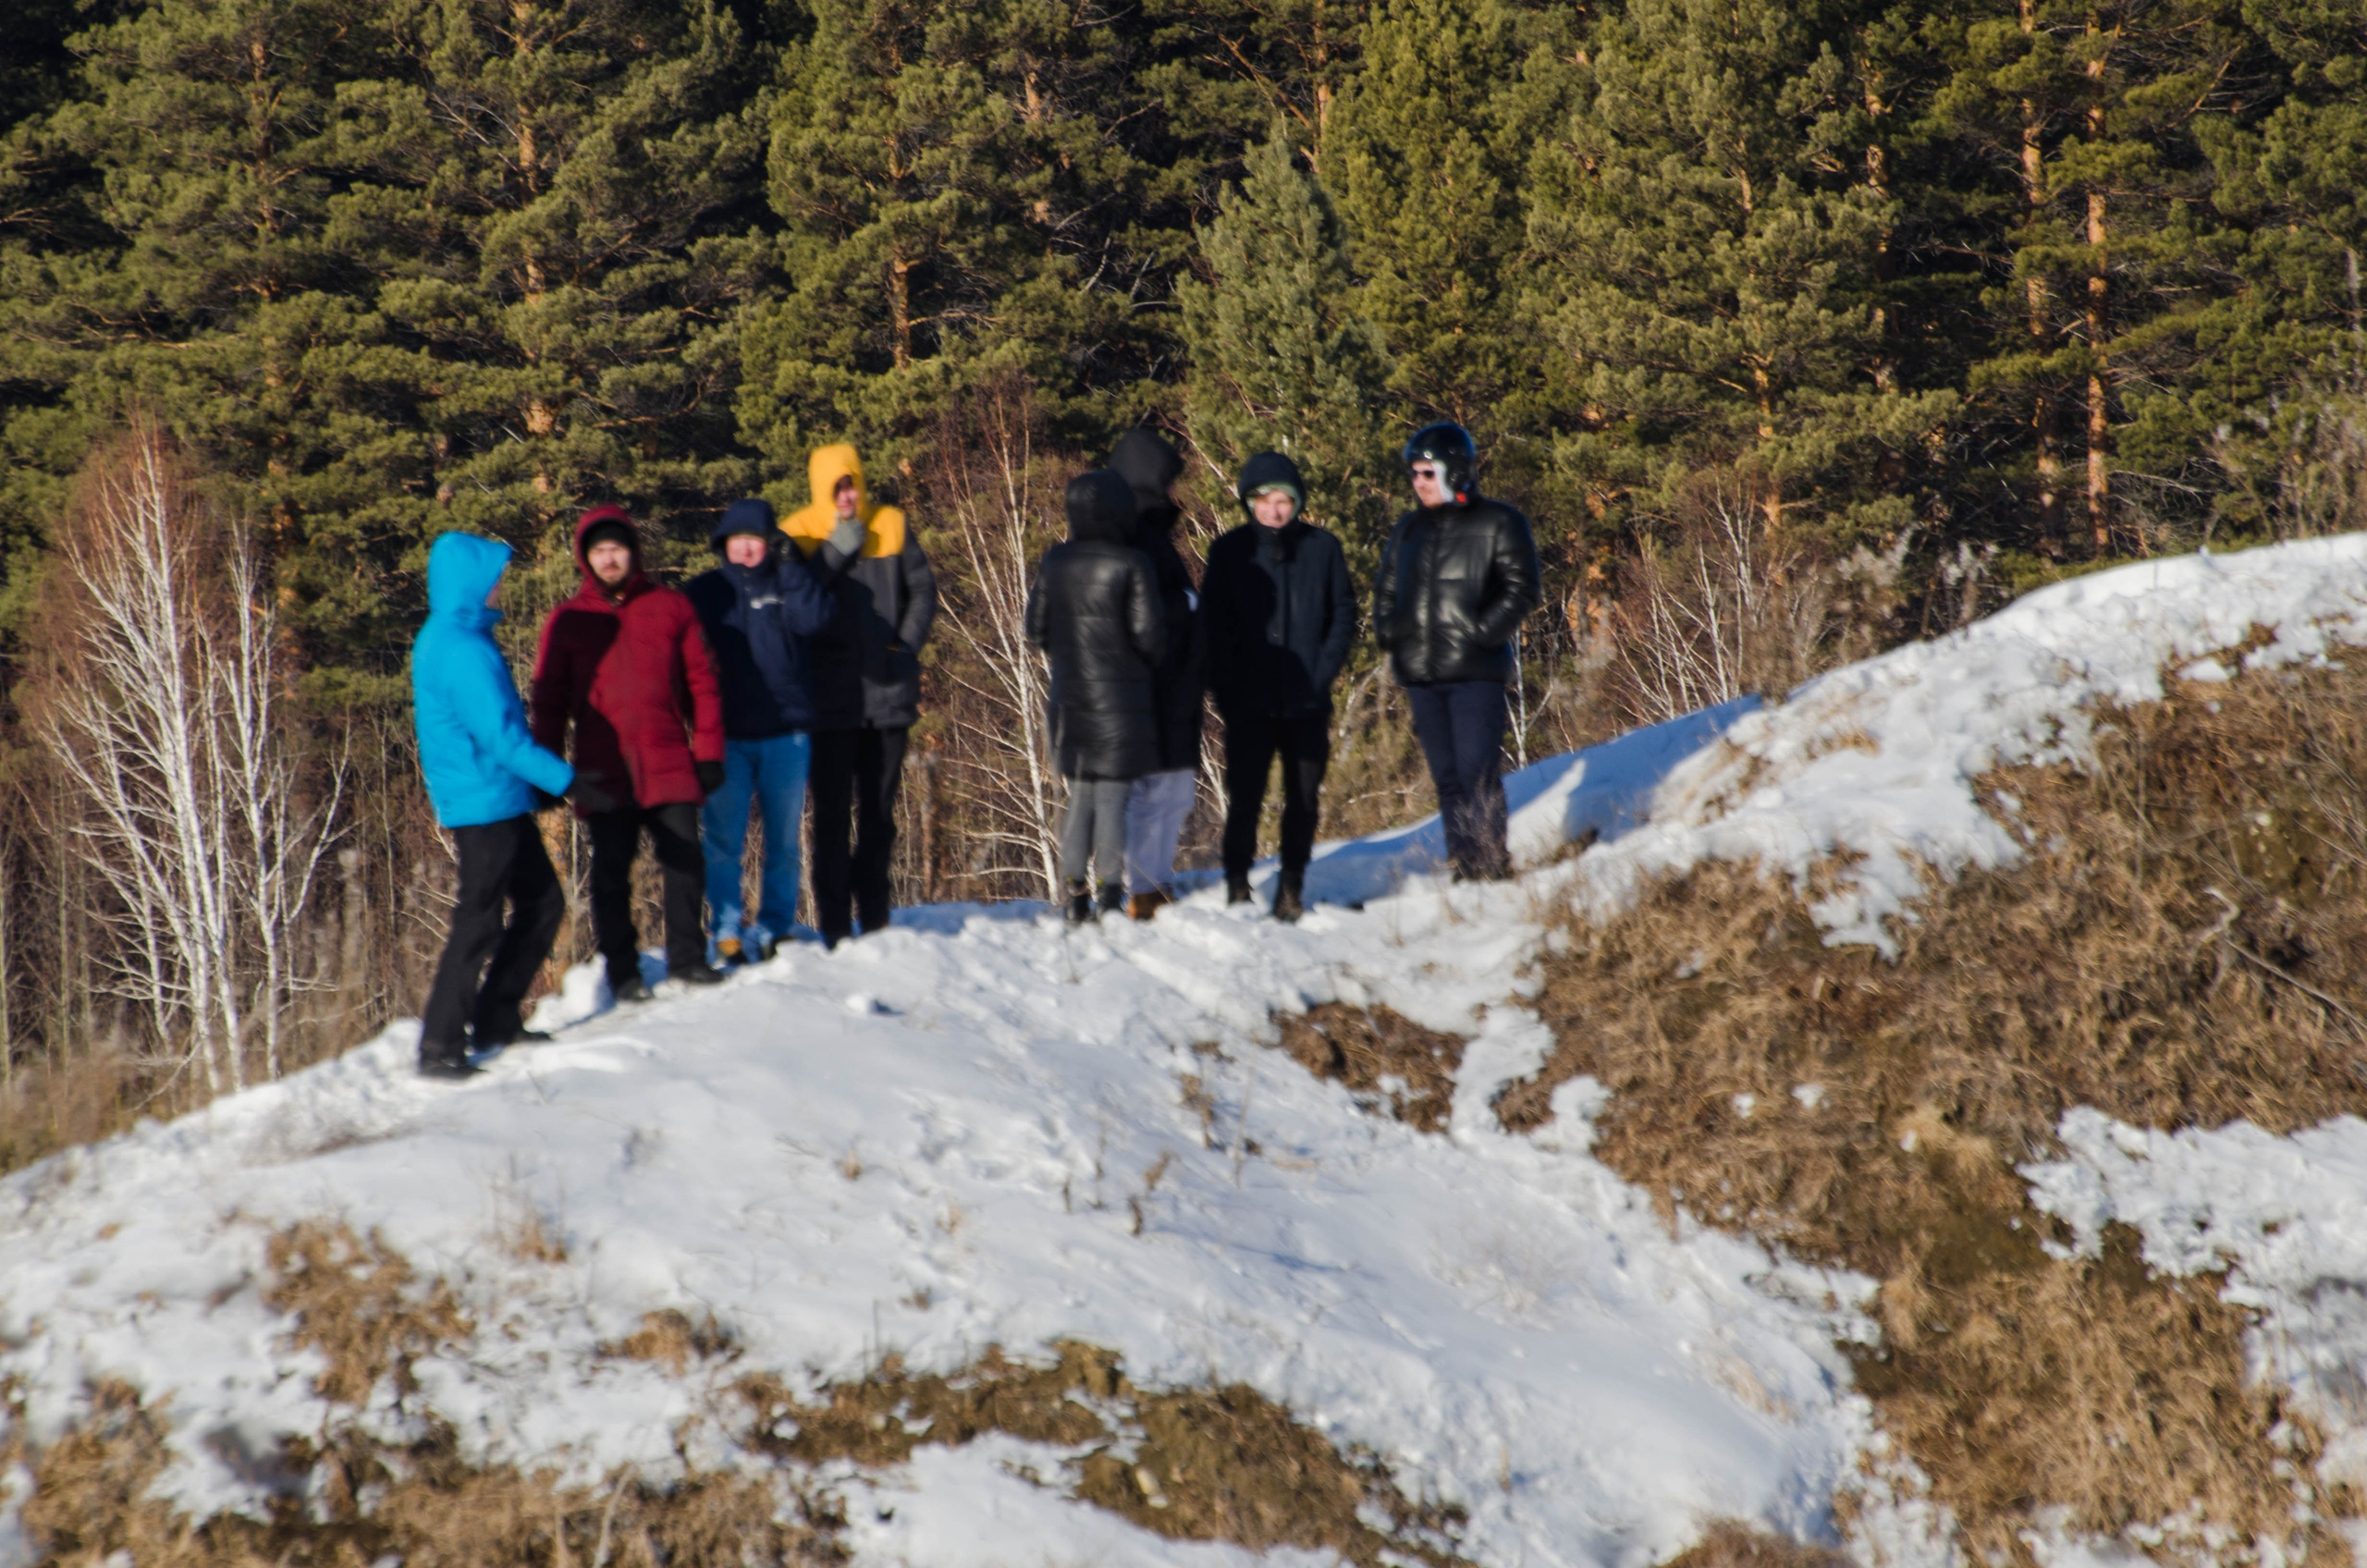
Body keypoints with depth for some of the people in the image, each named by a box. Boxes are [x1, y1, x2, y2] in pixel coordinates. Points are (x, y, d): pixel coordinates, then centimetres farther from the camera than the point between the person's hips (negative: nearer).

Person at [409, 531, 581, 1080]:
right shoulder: (462, 651, -20)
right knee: (479, 924, -4)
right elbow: (501, 736, -23)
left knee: (542, 902, 16)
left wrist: (540, 781, 21)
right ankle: (440, 1049, 1)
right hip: (483, 803, -10)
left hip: (501, 802, 10)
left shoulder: (444, 639, 13)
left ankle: (495, 1021, 22)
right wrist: (565, 780, -21)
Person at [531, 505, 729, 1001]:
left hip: (670, 767, 0)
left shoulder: (671, 608, 7)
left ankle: (687, 955, 17)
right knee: (611, 874, 3)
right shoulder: (568, 621, 6)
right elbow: (549, 701, 8)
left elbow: (702, 683, 9)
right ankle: (622, 969, 12)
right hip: (605, 772, 0)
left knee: (683, 864, 3)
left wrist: (709, 752, 3)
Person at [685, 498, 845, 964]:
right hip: (726, 737, 0)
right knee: (722, 840, -4)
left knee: (784, 839, 7)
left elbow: (815, 617, -15)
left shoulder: (788, 585, 6)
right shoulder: (702, 593, 7)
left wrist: (788, 564, -13)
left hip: (786, 734, 0)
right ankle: (727, 930, 4)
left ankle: (775, 927, 17)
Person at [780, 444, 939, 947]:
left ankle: (875, 916, 20)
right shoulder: (800, 536, 0)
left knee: (879, 810, 11)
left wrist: (905, 647, -2)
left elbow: (923, 591, 10)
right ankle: (835, 922, -2)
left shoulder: (892, 527, 7)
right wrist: (836, 550, -17)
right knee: (833, 812, -4)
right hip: (831, 697, -3)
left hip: (888, 694, 3)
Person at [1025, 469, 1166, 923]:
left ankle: (1076, 896, 11)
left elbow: (1037, 629, 6)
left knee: (1080, 795, 13)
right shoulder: (1131, 566, -12)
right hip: (1121, 696, -4)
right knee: (1112, 796, -1)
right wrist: (1147, 663, 9)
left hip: (1069, 695, 4)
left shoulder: (1055, 563, 2)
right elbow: (1148, 633, -12)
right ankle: (1111, 895, -2)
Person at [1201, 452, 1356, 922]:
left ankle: (1292, 889, 15)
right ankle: (1237, 888, 1)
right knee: (1244, 799, -4)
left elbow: (1343, 614, 8)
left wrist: (1322, 674, -4)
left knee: (1302, 800, 6)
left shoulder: (1323, 547, 3)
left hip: (1307, 703, 1)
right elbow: (1213, 625, 4)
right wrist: (1225, 689, -5)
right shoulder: (1229, 551, 2)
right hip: (1248, 703, -1)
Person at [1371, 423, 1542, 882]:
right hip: (1420, 675, 5)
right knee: (1447, 777, 6)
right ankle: (1463, 866, 9)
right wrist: (1387, 630, 7)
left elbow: (1522, 589, -3)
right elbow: (1385, 588, 26)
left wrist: (1481, 633, -13)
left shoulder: (1498, 524, 1)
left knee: (1477, 773, -12)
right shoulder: (1408, 529, 18)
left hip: (1475, 672, -5)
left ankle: (1490, 865, -9)